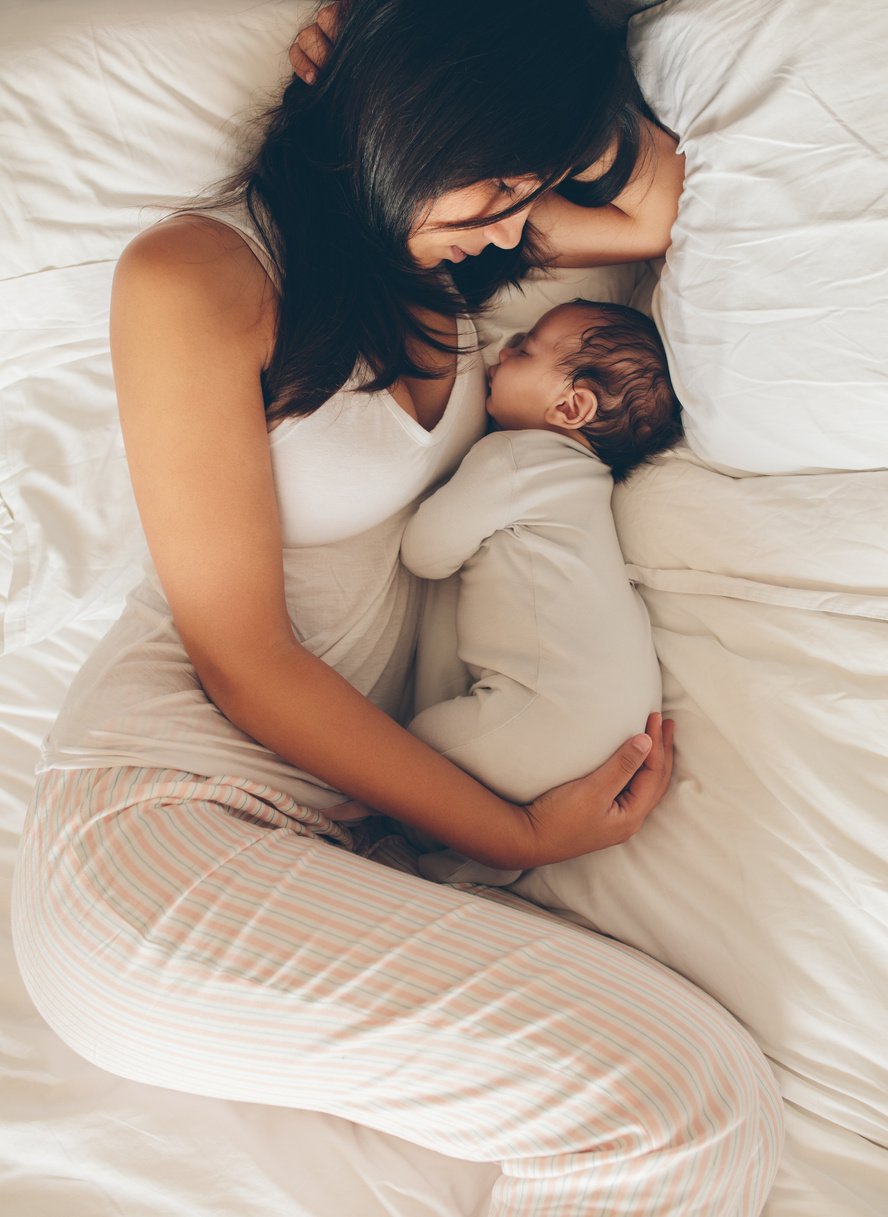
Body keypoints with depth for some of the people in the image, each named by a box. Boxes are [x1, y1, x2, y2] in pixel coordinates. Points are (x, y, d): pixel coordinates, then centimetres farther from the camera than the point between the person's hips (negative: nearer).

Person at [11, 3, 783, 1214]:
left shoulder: (438, 250, 13)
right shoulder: (194, 280, -9)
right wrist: (516, 834, -10)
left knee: (715, 1101, -16)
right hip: (163, 818, -7)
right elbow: (245, 661, -11)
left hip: (346, 799, 7)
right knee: (692, 1107, -22)